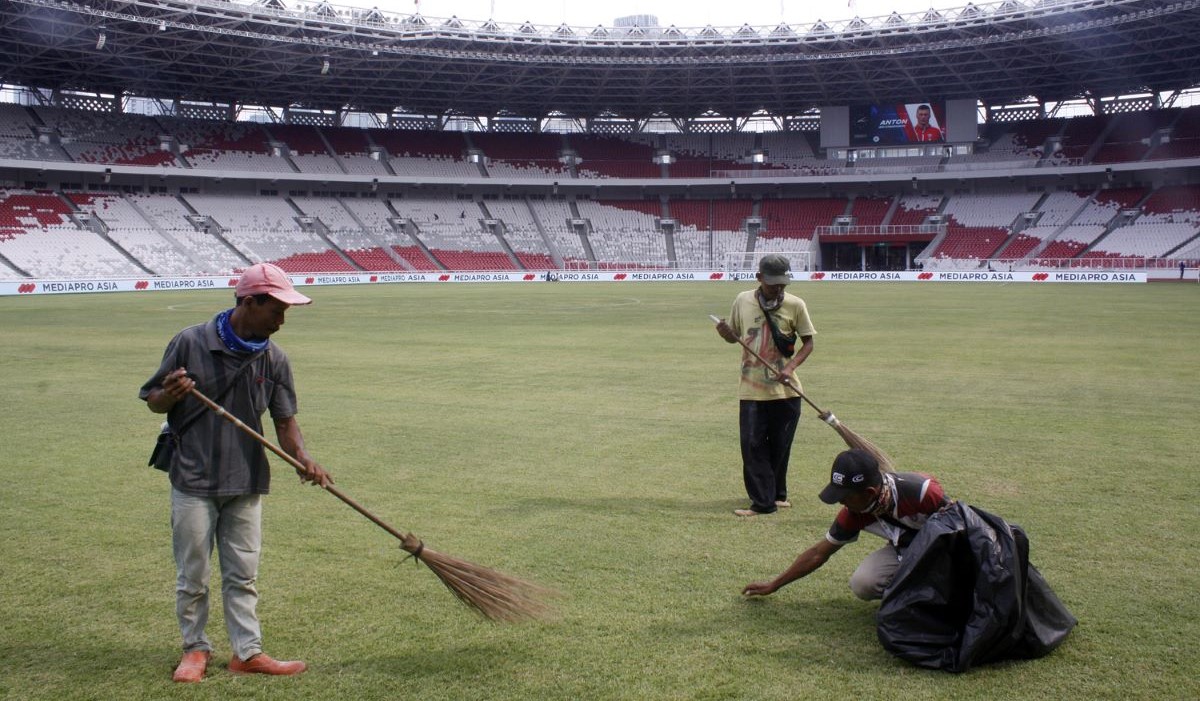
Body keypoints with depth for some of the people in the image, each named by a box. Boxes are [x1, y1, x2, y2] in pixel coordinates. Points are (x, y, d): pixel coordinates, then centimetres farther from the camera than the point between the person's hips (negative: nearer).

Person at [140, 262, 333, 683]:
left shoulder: (274, 358, -1)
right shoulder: (190, 343, -10)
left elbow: (284, 419, -1)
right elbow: (153, 401, 0)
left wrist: (302, 458, -19)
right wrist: (171, 394, -24)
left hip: (246, 483, 3)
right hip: (194, 480, -3)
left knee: (243, 574, 11)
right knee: (192, 575, 9)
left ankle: (248, 652, 19)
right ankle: (195, 648, 26)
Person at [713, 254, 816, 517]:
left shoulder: (795, 305, -4)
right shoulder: (742, 301, 2)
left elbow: (808, 342, 1)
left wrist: (791, 367, -15)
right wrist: (726, 333, -10)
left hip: (785, 390, -1)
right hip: (751, 389, 1)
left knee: (780, 446, 9)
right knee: (752, 445, -3)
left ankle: (777, 493, 28)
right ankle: (762, 501, 3)